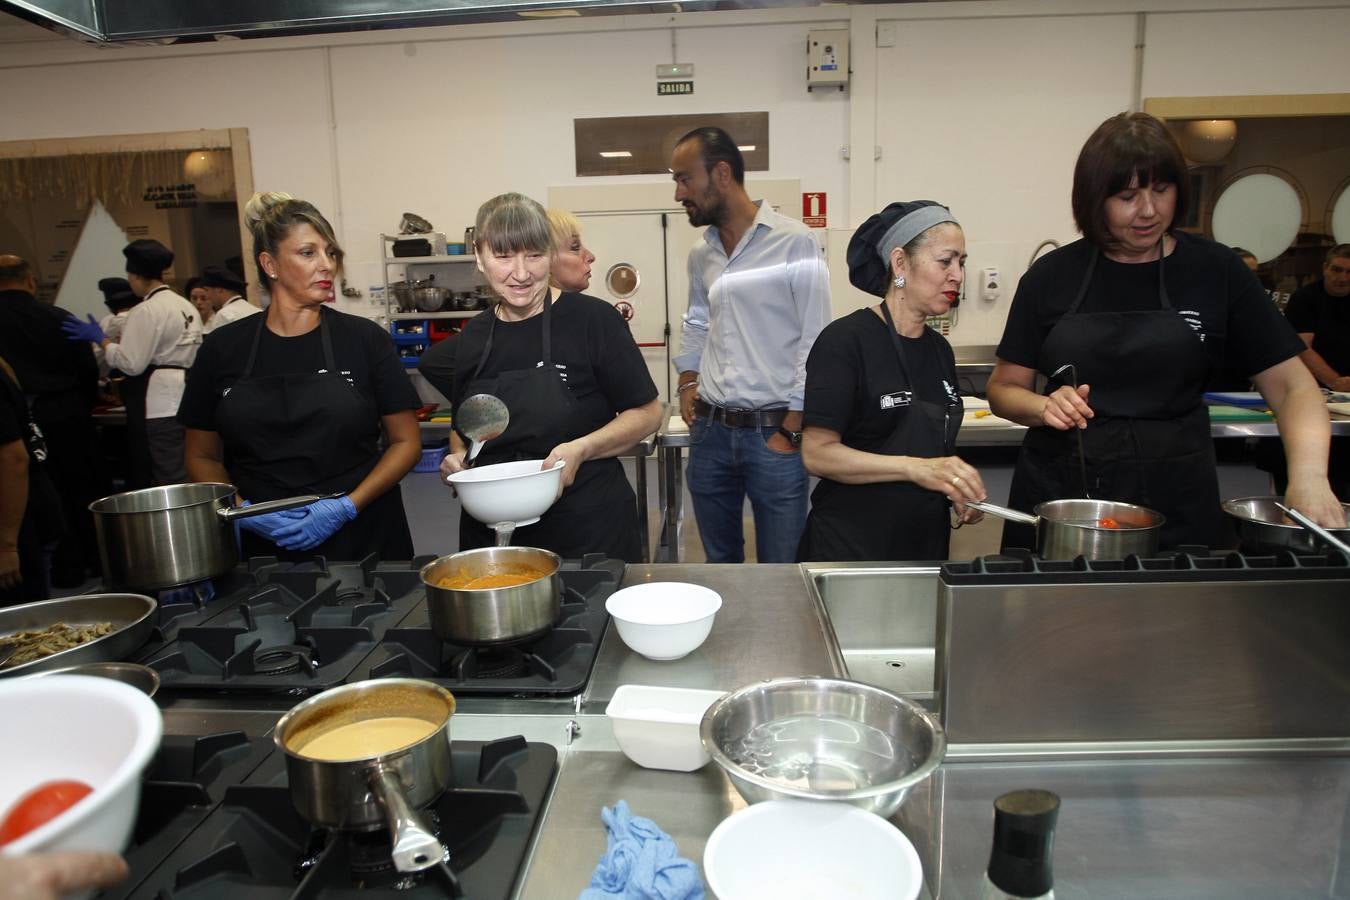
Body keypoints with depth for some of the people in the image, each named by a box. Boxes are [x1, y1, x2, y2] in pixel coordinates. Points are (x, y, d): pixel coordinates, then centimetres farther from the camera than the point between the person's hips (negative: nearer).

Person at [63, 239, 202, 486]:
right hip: (185, 398, 8)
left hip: (160, 403, -8)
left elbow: (131, 363, -13)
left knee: (168, 477, -5)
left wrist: (100, 339, -1)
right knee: (185, 474, 9)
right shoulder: (186, 306, 13)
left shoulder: (145, 311, -11)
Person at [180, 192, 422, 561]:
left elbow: (406, 442, -2)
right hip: (261, 547, 1)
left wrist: (345, 508, -13)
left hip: (361, 540, -1)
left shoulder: (365, 338, -4)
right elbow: (202, 457, 8)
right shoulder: (223, 349, 1)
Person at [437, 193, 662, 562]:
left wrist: (582, 449, -19)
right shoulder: (473, 336, 5)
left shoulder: (593, 319, -10)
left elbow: (647, 413, -6)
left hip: (588, 529, -4)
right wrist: (458, 458, -2)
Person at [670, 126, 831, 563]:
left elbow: (815, 341, -10)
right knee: (719, 561, 17)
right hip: (710, 429, 6)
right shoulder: (700, 253, 10)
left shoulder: (795, 243, -9)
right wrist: (687, 380, 11)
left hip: (774, 430, -5)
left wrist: (792, 428, -11)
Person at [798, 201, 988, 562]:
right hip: (851, 545, -7)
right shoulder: (845, 340, -14)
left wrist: (959, 491, 0)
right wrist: (915, 468, -27)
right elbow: (817, 453, -19)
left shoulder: (940, 350, 8)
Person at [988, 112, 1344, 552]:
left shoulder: (1215, 271, 1)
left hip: (1177, 503, 1)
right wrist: (1045, 407, -17)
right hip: (1058, 491, 0)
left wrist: (1309, 474, -17)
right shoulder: (1052, 275, 0)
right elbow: (1003, 389, 4)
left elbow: (1292, 386, 0)